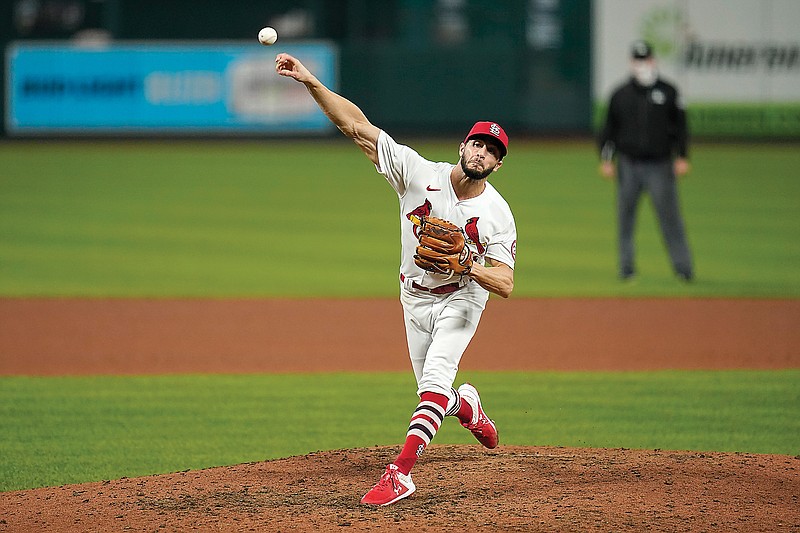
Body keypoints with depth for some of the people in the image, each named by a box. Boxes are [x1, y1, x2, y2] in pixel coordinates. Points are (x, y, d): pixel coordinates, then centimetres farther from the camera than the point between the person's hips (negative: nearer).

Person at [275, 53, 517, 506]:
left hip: (462, 301, -3)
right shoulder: (419, 172, -15)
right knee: (434, 394, 12)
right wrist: (311, 82, -30)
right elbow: (356, 125, -21)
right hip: (416, 298, 3)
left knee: (435, 379, -25)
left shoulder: (497, 214, -17)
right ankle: (467, 406, 49)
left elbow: (505, 285, -21)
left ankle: (401, 472, -33)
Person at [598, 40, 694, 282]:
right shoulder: (620, 94, 7)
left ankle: (683, 267, -1)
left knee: (669, 215, -5)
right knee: (625, 216, 4)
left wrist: (682, 157, 0)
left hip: (660, 166, -2)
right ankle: (626, 267, 13)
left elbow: (680, 126, 7)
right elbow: (608, 128, 12)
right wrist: (606, 160, 5)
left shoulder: (668, 92, 4)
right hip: (629, 165, 2)